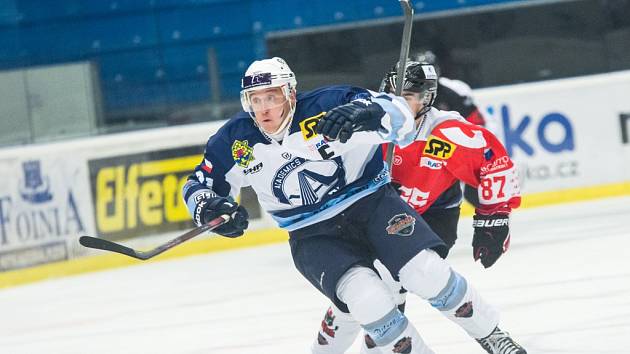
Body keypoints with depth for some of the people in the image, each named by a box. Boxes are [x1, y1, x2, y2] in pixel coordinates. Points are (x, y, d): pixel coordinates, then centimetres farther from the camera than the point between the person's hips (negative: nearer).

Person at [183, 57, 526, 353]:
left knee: (427, 273, -22)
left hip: (370, 202, -2)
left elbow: (398, 114, -27)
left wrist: (365, 113, -49)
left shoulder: (327, 106, -17)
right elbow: (199, 184, 8)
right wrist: (209, 208, -16)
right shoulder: (236, 140, -6)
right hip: (313, 234, 2)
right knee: (365, 297, -27)